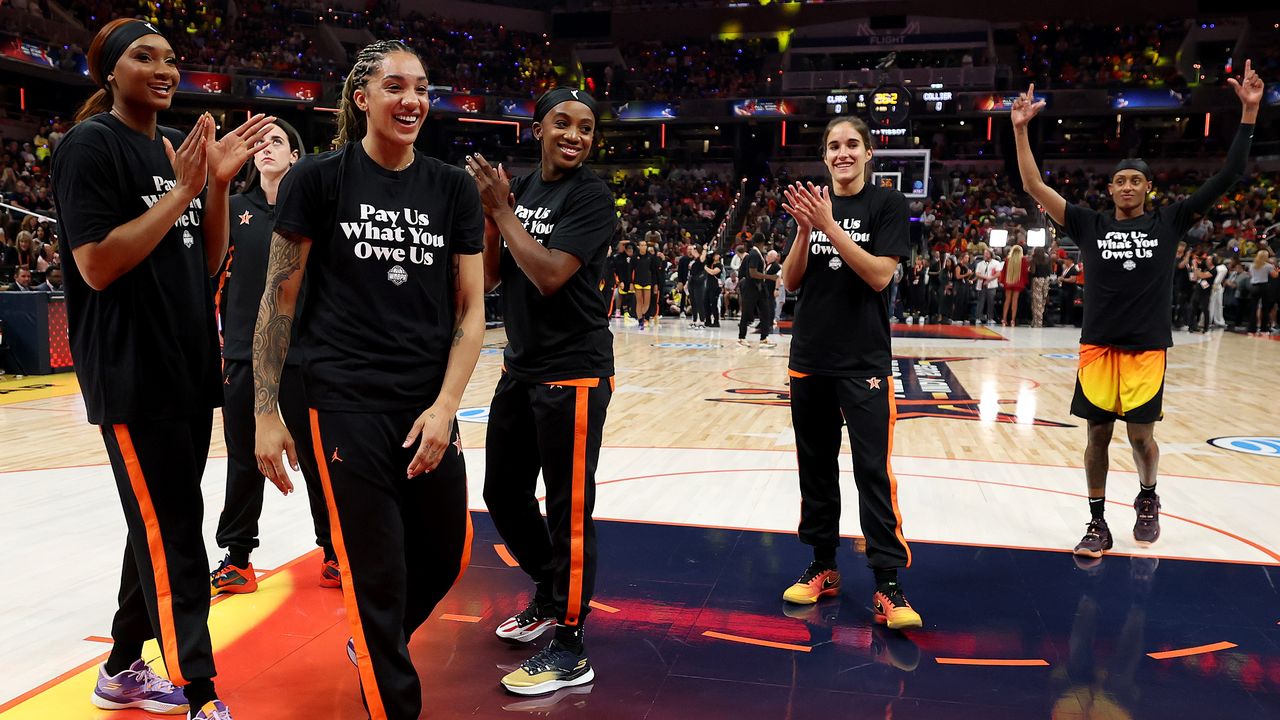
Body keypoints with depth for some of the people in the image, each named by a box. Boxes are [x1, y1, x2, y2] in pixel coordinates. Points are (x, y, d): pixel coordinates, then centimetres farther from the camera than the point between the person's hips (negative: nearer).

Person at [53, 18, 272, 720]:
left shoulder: (177, 146, 14)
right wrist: (181, 191, -17)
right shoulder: (90, 144, -8)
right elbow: (96, 265, -17)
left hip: (189, 365, 8)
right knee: (172, 531, -7)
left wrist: (217, 184, -1)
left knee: (162, 526, 15)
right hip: (131, 376, -8)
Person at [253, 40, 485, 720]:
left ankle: (373, 645, 46)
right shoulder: (318, 178, -3)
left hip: (430, 407, 4)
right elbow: (278, 298, 0)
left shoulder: (454, 188, 5)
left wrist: (445, 406, -8)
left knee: (446, 557, 16)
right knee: (377, 575, 1)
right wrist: (266, 413, -3)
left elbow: (471, 308, 3)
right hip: (348, 404, -4)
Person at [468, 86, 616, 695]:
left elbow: (551, 274, -22)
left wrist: (501, 209, -14)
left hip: (573, 372, -8)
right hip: (520, 367, 8)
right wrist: (490, 211, -6)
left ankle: (569, 649, 11)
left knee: (568, 508, -2)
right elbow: (491, 277, 7)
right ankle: (550, 595, 38)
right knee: (503, 492, 17)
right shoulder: (521, 188, 10)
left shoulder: (591, 195, -10)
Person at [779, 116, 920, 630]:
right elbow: (791, 281, 4)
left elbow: (879, 275, -14)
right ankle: (823, 568, 22)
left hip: (865, 361, -4)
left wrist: (829, 225, -20)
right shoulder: (811, 203, 10)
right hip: (809, 358, 5)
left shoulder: (887, 205, -2)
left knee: (873, 470, -7)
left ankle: (888, 585, 0)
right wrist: (805, 229, -12)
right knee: (815, 467, 10)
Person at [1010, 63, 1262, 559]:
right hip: (1098, 346, 1)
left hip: (1147, 347, -1)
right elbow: (1034, 187, -1)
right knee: (1098, 434, 4)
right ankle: (1098, 524, 16)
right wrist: (1020, 130, -8)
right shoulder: (1091, 225, 4)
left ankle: (1147, 500, 34)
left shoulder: (1168, 222, 4)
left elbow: (1227, 177, 0)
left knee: (1140, 434, 3)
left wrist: (1249, 114, -5)